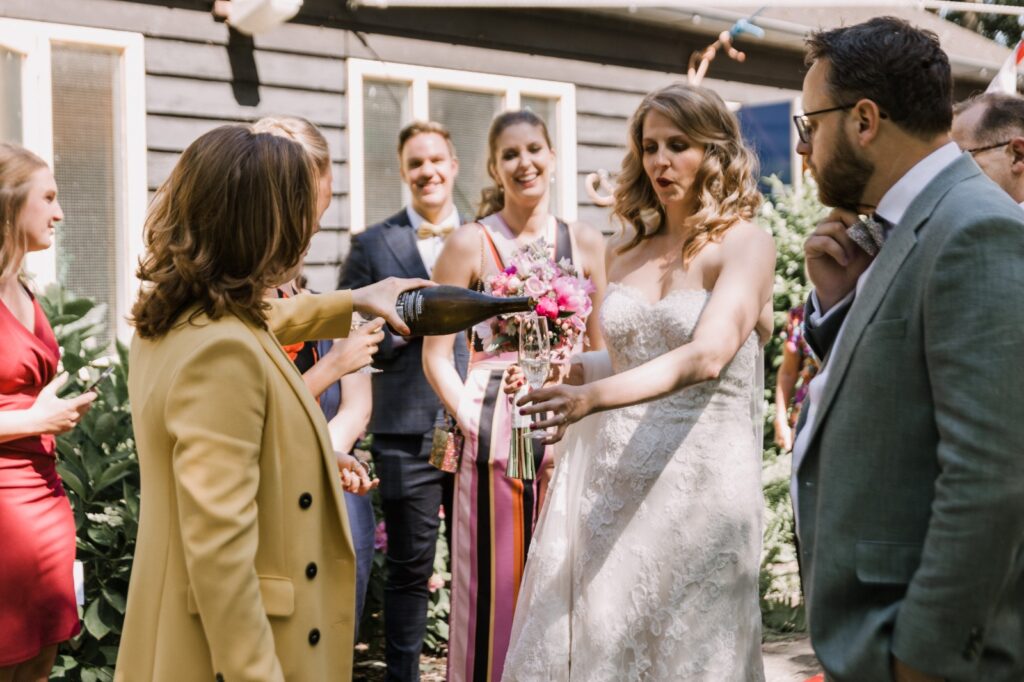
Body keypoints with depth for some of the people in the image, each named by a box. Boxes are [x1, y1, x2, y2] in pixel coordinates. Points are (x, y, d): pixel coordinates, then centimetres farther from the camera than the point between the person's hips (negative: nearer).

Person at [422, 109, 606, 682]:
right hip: (494, 436, -3)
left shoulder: (586, 243, 7)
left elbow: (605, 348, 11)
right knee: (495, 588, 2)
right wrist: (470, 417, -11)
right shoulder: (470, 243, -1)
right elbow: (436, 353, -1)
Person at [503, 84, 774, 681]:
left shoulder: (746, 243, -6)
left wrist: (593, 396, -34)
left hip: (698, 482, -5)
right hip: (610, 480, 5)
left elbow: (706, 356, -22)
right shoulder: (625, 251, 11)